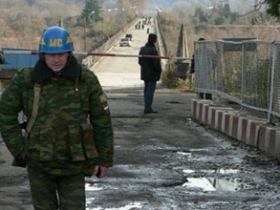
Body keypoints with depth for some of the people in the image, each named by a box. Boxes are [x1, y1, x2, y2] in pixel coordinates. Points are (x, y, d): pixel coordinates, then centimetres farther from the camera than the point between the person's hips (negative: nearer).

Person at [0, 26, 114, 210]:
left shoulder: (86, 79, -5)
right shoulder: (25, 80, -6)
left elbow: (102, 120, 0)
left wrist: (104, 158, 1)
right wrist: (18, 149, -2)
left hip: (74, 163, 0)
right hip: (39, 163, 1)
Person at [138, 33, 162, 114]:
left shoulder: (142, 49, 4)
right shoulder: (153, 50, -22)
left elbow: (140, 62, 12)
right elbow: (156, 64, -21)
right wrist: (159, 71, -4)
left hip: (145, 73, 8)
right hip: (152, 74, -8)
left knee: (146, 90, 15)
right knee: (150, 91, -3)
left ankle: (147, 107, 22)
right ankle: (148, 109, -3)